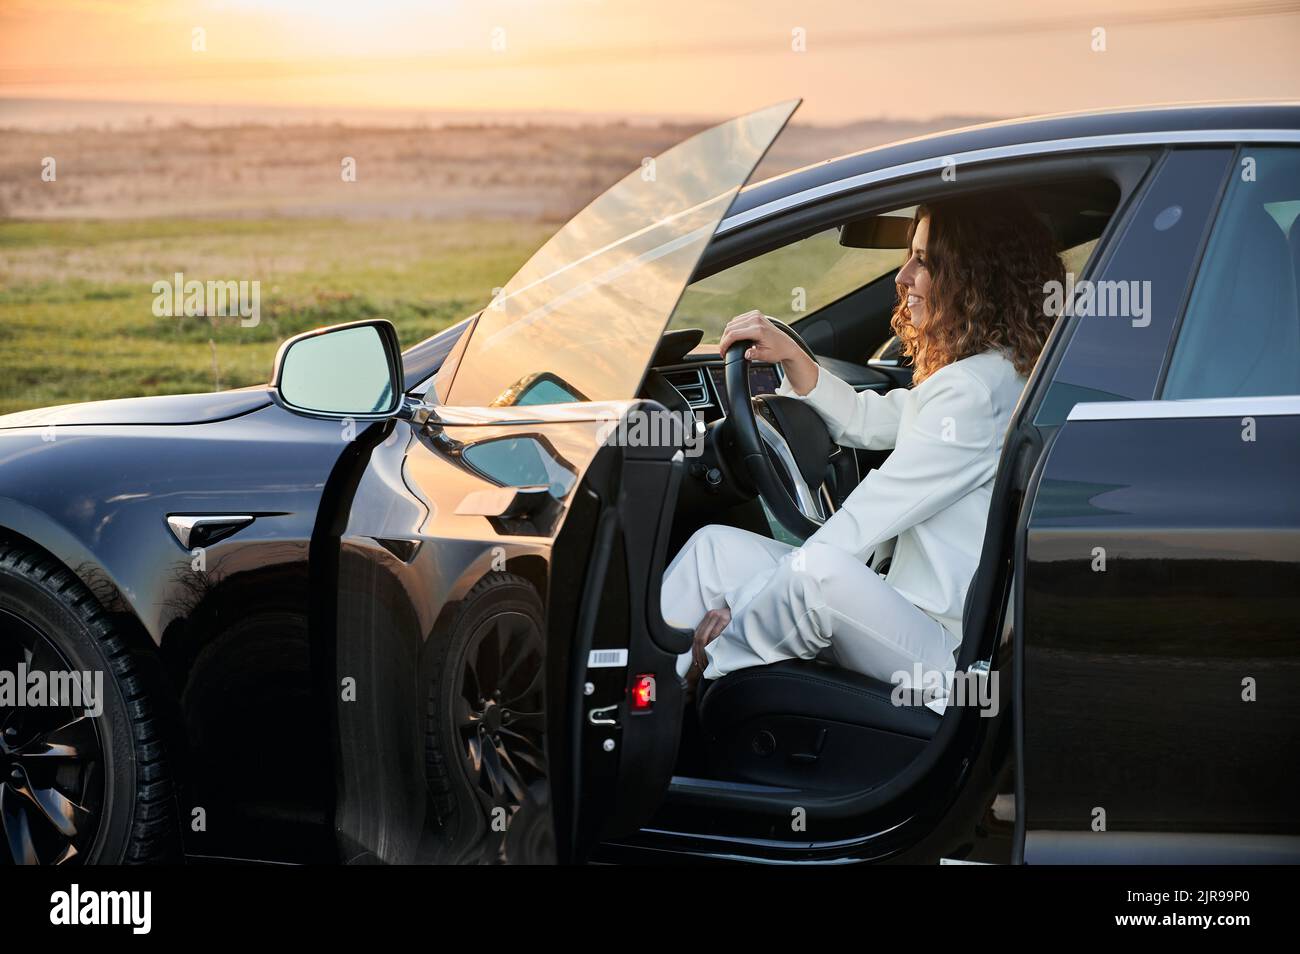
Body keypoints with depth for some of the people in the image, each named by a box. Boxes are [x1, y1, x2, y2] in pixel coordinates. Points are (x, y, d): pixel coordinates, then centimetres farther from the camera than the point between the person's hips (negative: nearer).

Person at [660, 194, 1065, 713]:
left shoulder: (979, 389, -18)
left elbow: (865, 521, -18)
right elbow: (866, 420, 27)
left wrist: (736, 608, -13)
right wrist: (789, 354, 11)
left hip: (949, 649, -11)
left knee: (823, 573, -37)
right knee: (716, 545, 5)